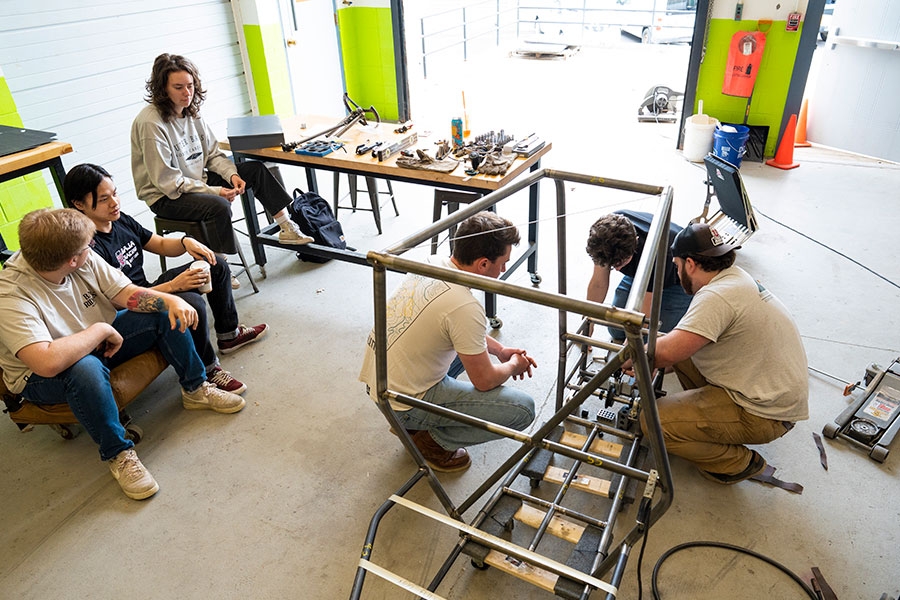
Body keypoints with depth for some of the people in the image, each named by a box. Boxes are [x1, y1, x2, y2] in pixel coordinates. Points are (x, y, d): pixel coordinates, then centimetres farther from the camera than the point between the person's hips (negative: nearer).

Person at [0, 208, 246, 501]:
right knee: (86, 368, -40)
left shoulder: (86, 261, -13)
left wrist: (170, 300, -25)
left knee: (164, 313, -6)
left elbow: (128, 294, -6)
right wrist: (101, 330, -32)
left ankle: (196, 390, 9)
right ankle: (117, 454, -19)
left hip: (100, 343, 7)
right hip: (42, 379, -7)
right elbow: (48, 363, -44)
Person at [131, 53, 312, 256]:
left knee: (255, 169, 1)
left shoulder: (191, 112, 1)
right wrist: (213, 191, -25)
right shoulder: (150, 123, -22)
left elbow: (213, 154, 8)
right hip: (166, 198, -8)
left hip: (199, 181, 8)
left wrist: (232, 175, -12)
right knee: (220, 206, -35)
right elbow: (166, 180, -23)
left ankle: (287, 228, 2)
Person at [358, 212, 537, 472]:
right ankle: (435, 440, 6)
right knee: (523, 409, -10)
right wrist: (513, 366, 6)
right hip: (404, 403, -8)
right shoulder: (465, 306, -28)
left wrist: (500, 349, 15)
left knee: (474, 343, 26)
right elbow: (484, 380, -15)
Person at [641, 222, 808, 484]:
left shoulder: (716, 296, -25)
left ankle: (738, 463, 4)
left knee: (653, 420, -15)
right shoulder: (736, 276, 6)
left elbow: (668, 352, -34)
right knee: (682, 348, 11)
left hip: (765, 414, -9)